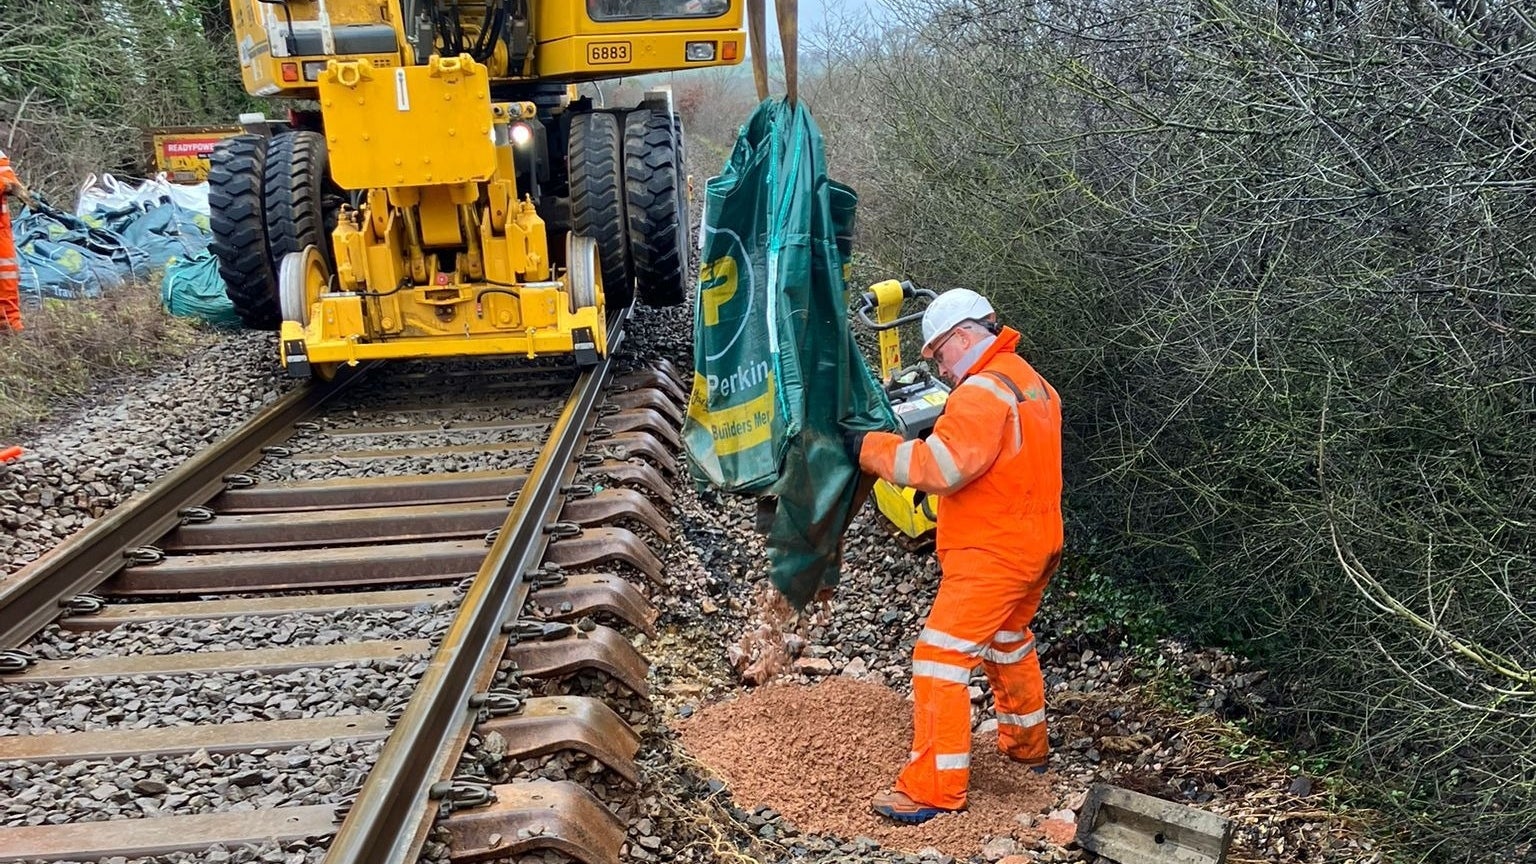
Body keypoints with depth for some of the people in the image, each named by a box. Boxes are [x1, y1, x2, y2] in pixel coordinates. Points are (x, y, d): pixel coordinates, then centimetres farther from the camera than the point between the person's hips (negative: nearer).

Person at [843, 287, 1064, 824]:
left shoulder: (983, 390, -20)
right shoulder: (1030, 382, 11)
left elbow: (940, 465, -29)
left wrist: (869, 448, -21)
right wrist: (937, 481, 6)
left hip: (992, 553, -10)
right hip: (1035, 543, 10)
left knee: (940, 656, -8)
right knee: (1009, 643, 28)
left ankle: (935, 790, -7)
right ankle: (1027, 745, 44)